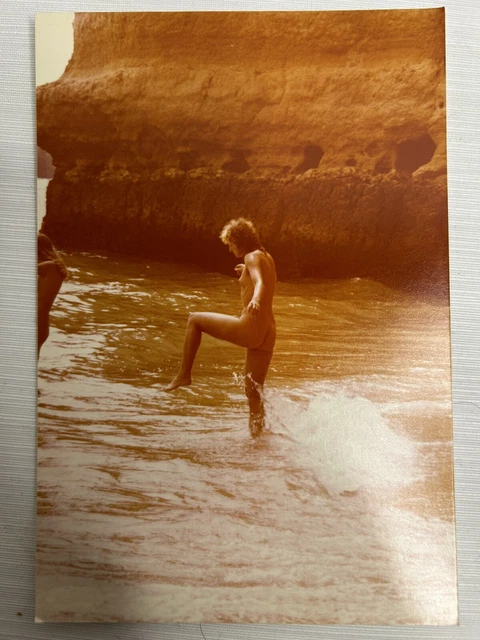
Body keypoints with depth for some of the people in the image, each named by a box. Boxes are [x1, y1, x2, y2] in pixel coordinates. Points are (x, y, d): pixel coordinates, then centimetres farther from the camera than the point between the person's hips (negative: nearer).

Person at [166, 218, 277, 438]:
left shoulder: (252, 257, -6)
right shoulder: (267, 258, 19)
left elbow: (260, 284, -27)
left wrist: (255, 300, -47)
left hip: (249, 328, -9)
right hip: (267, 333, 9)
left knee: (194, 320, 9)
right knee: (254, 392, 15)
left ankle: (184, 374, 9)